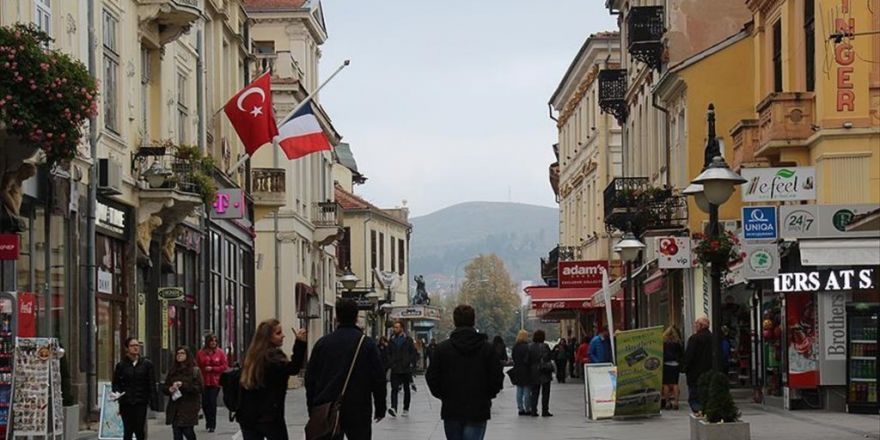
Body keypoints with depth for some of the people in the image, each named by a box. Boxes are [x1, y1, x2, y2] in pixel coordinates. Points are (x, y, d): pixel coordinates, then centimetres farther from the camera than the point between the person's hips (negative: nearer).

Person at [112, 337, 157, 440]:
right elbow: (115, 383, 10)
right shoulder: (121, 365, 6)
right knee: (128, 431, 2)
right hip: (126, 403, 1)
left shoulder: (147, 364, 5)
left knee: (140, 430, -5)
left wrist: (151, 399, -5)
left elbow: (152, 384, 4)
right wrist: (117, 393, -11)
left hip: (141, 402, -1)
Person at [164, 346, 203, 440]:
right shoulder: (172, 371, 13)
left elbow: (199, 388, -10)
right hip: (174, 408, 4)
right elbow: (164, 388, 15)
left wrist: (183, 385, -18)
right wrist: (170, 389, -8)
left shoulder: (195, 370, -1)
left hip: (189, 408, -4)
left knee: (188, 431, -8)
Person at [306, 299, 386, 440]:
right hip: (358, 412, -2)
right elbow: (379, 379, -4)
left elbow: (310, 378, 7)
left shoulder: (322, 343, 3)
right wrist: (380, 408, 6)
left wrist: (312, 408, 15)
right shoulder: (367, 344, -4)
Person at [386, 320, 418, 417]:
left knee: (406, 389, 10)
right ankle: (393, 408, -24)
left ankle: (406, 409, 20)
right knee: (394, 389, -13)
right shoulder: (392, 340, 8)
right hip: (395, 369, 1)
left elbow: (415, 353, 0)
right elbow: (389, 354, 13)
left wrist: (412, 363, -12)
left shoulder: (408, 340, 0)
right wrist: (389, 364, -1)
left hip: (406, 369, -1)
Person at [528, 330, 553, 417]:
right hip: (545, 373, -4)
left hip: (534, 373, 4)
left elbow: (528, 360, 4)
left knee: (534, 392, 10)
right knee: (545, 392, 3)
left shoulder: (530, 347, 2)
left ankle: (533, 411, 6)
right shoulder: (545, 346, -10)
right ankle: (545, 411, 0)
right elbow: (548, 358, -11)